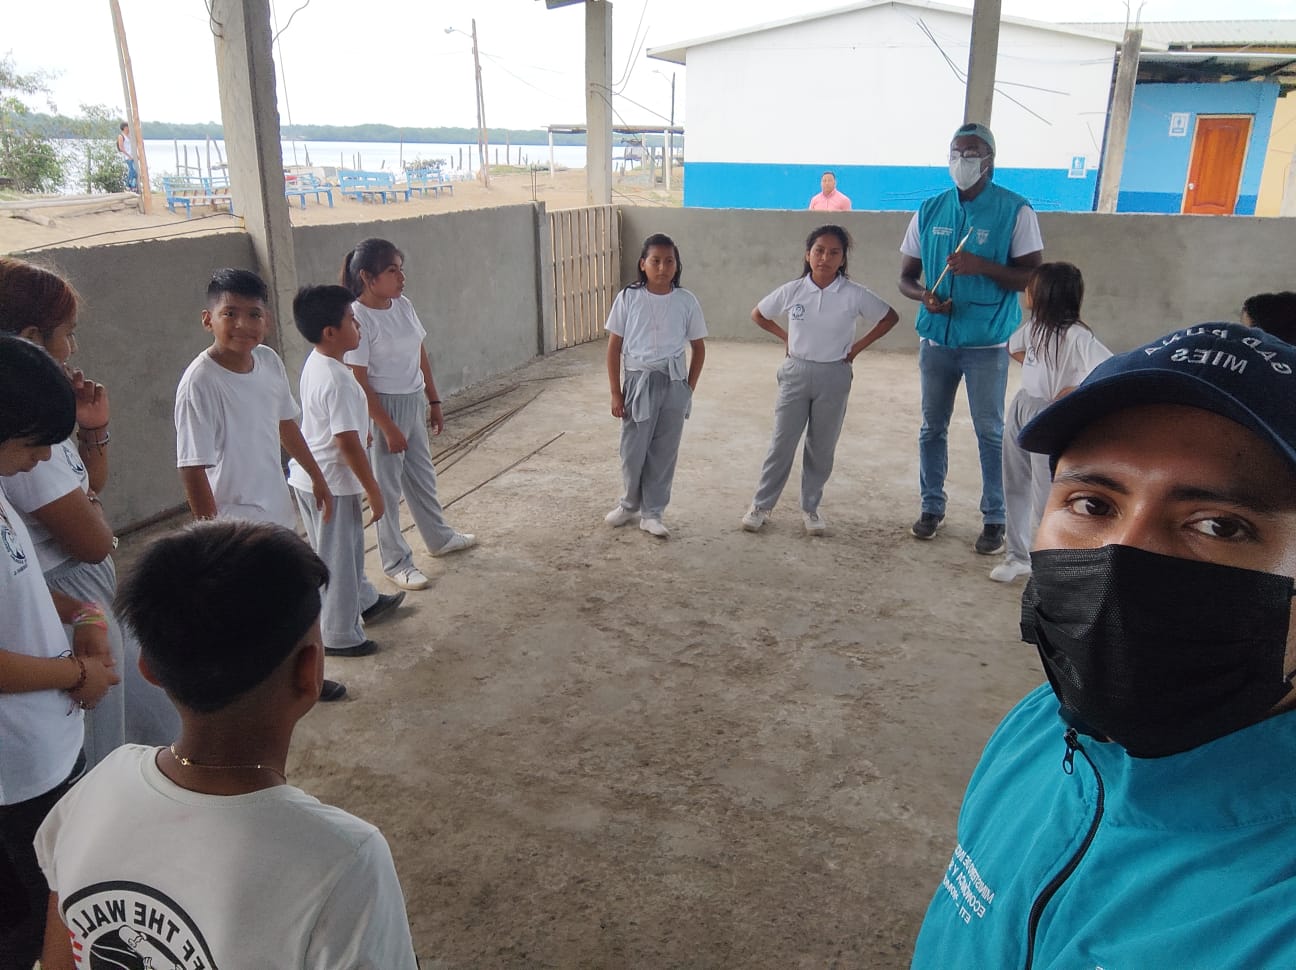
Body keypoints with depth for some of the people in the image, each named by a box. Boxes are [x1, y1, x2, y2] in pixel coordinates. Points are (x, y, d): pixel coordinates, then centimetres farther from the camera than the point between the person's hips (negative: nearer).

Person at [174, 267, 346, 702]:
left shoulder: (269, 362, -4)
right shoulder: (200, 383, -24)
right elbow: (192, 468, -23)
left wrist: (316, 476, 19)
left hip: (277, 509, 8)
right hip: (234, 520, -8)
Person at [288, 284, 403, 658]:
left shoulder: (315, 363, 3)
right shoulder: (338, 380, -26)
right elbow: (348, 443, -25)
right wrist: (374, 491, -17)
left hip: (308, 475, 9)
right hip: (331, 484, -9)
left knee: (347, 548, 26)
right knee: (337, 560, 6)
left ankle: (366, 601, 45)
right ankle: (340, 637, 20)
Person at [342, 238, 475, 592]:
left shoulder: (403, 304, 1)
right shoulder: (358, 318, -20)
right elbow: (358, 383, -19)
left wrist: (433, 401, 13)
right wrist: (388, 429, -18)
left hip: (414, 401, 8)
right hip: (383, 407, -7)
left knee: (422, 475, 23)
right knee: (387, 486, 6)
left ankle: (440, 538, 42)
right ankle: (396, 562, 19)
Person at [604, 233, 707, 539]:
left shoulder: (686, 301, -2)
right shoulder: (628, 298, -5)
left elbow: (698, 347, 6)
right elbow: (614, 347, -1)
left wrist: (689, 388, 2)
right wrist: (615, 393, -3)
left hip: (673, 384, 1)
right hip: (639, 382, -1)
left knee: (663, 452, 8)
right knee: (632, 451, 7)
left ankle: (652, 513, 21)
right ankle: (629, 505, 31)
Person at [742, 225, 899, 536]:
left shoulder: (854, 294, -9)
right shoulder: (791, 291, -6)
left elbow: (890, 317, 3)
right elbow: (758, 315, 10)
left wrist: (858, 347, 0)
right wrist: (786, 337, 4)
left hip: (834, 377, 0)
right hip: (796, 373, 0)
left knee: (822, 447, 9)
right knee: (782, 443, 4)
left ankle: (810, 508, 23)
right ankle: (761, 505, 15)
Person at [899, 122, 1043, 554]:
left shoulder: (1015, 211, -5)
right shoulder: (929, 210, 6)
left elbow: (1034, 276, -8)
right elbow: (906, 276, 10)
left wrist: (983, 266, -23)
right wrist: (924, 295, -13)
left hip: (987, 342, -4)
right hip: (936, 339, 4)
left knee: (990, 431, 2)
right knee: (933, 426, 12)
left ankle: (994, 519, 13)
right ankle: (932, 506, 26)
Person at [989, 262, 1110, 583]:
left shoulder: (1076, 335, -21)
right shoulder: (1033, 325, 3)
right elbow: (1013, 347, 25)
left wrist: (1074, 391, -21)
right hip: (1021, 407, 8)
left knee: (1046, 498, -2)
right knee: (1015, 487, 16)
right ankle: (1017, 556, 30)